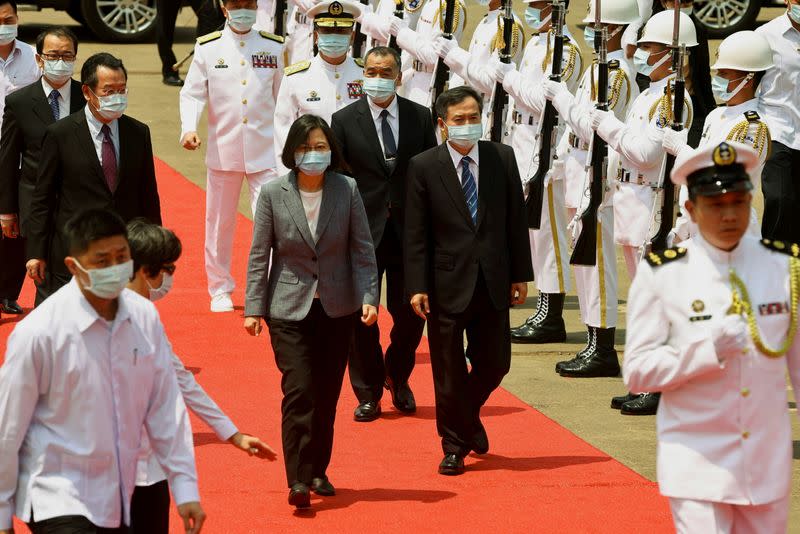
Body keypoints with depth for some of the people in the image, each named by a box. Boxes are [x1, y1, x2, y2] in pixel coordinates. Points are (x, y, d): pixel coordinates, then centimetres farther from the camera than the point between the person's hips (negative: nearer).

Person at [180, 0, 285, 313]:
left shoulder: (274, 47, 4)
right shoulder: (208, 48, 1)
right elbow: (192, 93, 0)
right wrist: (188, 129, -18)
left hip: (265, 152, 0)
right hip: (223, 150, 0)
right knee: (220, 223, 10)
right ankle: (220, 290, 24)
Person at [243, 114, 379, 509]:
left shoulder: (347, 190, -2)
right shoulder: (273, 194, -5)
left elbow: (363, 249, 1)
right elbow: (259, 254, -1)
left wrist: (369, 297, -9)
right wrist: (253, 308, -4)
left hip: (337, 309, 2)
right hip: (290, 309, -2)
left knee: (327, 394, 8)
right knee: (299, 391, -12)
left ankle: (318, 471, 22)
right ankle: (298, 480, -13)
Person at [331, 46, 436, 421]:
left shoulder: (420, 117, 4)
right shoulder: (344, 120, 0)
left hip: (409, 231, 1)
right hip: (363, 231, -1)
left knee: (410, 311, 5)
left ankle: (397, 377, 31)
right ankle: (368, 394, 14)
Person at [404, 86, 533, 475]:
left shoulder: (502, 159, 3)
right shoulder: (423, 167, -5)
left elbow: (516, 220, 7)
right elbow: (415, 234, -5)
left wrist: (520, 274, 5)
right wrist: (417, 286, -11)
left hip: (493, 282, 3)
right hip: (447, 283, -3)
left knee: (494, 363, 9)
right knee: (449, 370, 3)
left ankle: (468, 415, 38)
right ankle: (455, 445, 16)